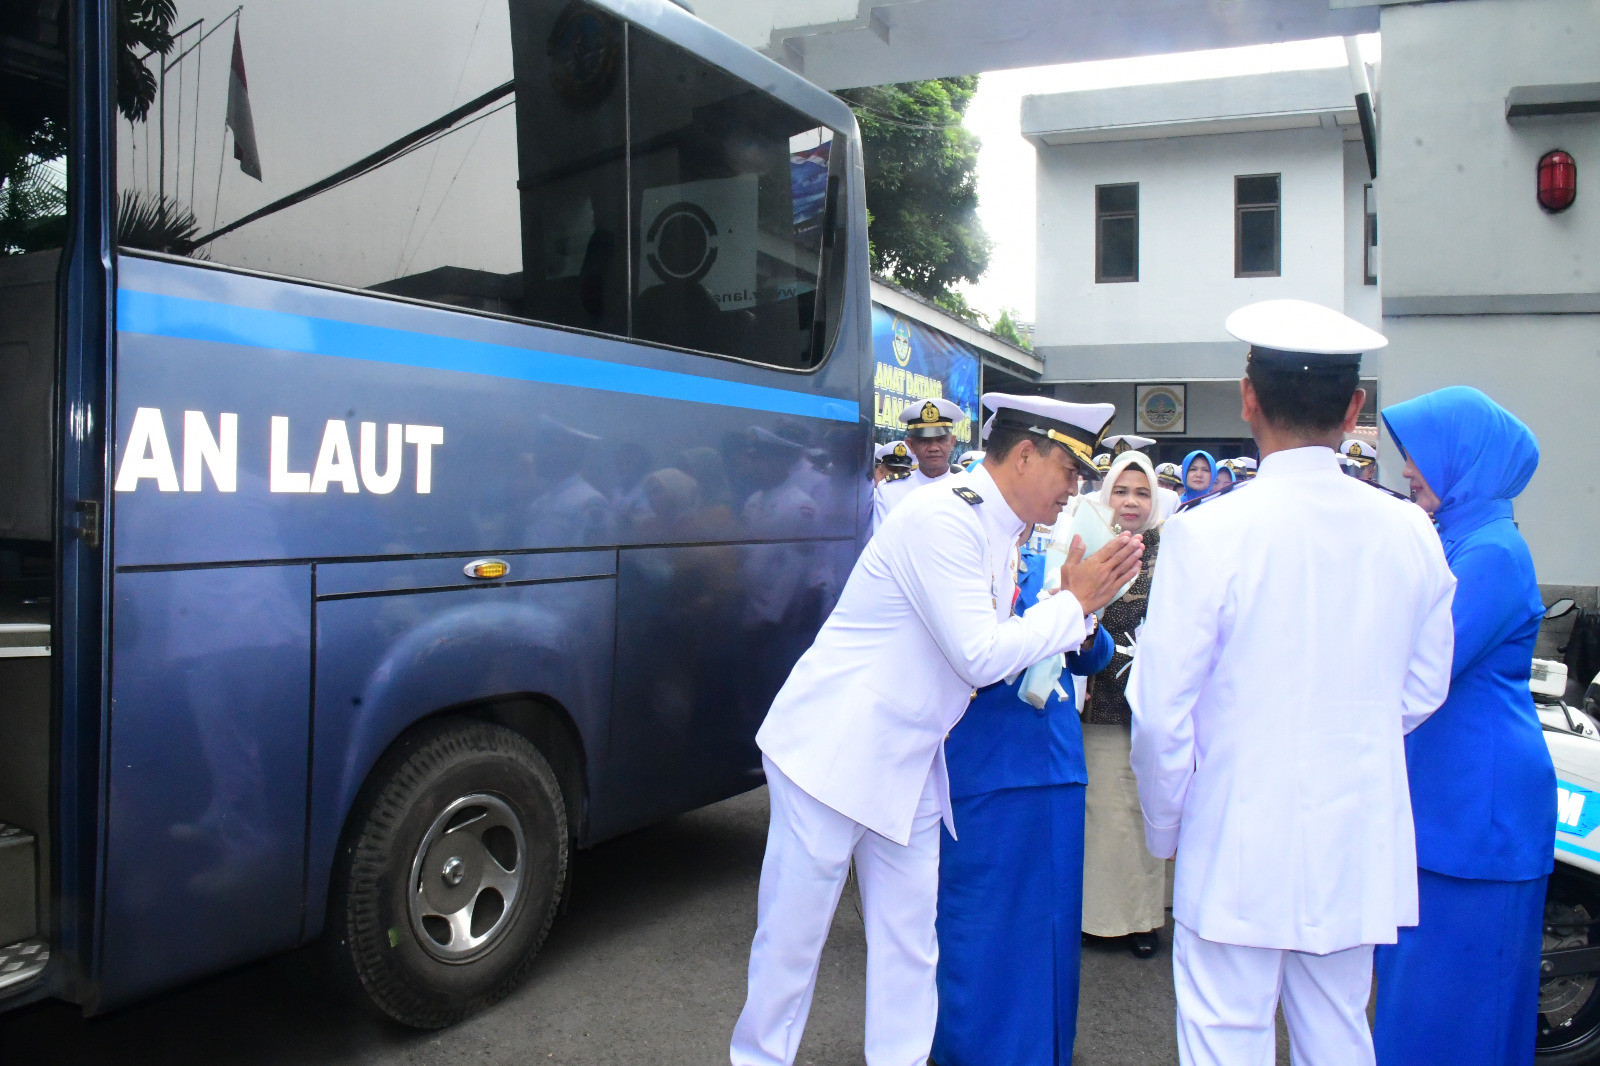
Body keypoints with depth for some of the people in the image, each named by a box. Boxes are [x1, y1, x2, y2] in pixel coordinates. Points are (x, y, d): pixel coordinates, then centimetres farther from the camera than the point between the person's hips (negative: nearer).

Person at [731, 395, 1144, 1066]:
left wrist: (1083, 599, 1)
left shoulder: (999, 534, 9)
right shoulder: (942, 519, -19)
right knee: (792, 934, 5)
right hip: (833, 752, -8)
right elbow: (980, 656, -21)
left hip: (908, 767, 9)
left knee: (909, 939, 13)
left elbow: (996, 651, 12)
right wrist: (1074, 603, -10)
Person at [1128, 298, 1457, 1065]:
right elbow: (1423, 691, 10)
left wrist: (1163, 826, 2)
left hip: (1240, 844, -5)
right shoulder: (1410, 532, -2)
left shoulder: (1207, 533, -17)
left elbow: (1161, 709, -13)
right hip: (1359, 844, 5)